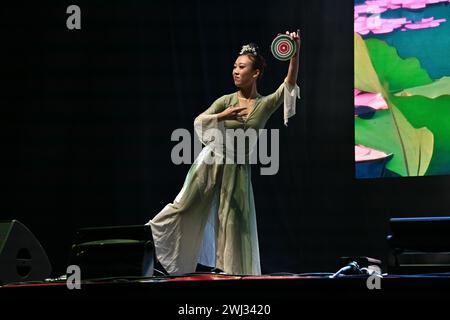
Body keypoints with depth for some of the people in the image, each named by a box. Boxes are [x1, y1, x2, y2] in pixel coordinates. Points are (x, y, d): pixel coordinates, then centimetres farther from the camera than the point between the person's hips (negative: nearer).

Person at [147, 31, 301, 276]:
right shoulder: (226, 101, 1)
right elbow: (198, 122, -9)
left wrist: (296, 53, -27)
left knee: (236, 223, 2)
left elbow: (290, 83, -14)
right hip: (213, 162, 0)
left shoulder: (266, 104, -1)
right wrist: (224, 115, -25)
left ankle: (236, 274, 12)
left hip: (238, 170, 0)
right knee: (185, 208, 0)